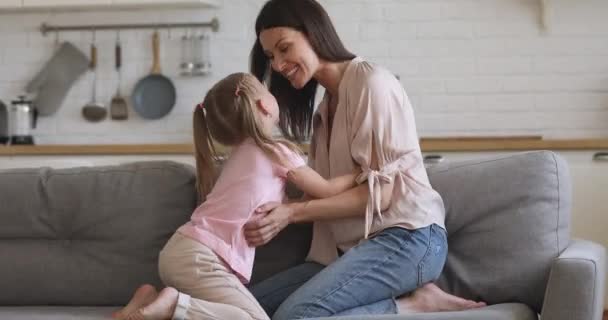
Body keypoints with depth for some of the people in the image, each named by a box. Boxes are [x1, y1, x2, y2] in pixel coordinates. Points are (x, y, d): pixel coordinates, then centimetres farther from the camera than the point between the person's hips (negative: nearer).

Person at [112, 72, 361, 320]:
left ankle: (153, 299, 8)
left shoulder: (241, 153, 22)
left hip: (179, 250, 9)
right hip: (199, 258, -9)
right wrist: (359, 174, 22)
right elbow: (325, 191, 10)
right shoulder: (278, 152, -1)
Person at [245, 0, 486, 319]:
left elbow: (378, 192, -12)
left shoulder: (370, 81, -4)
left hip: (407, 237, -9)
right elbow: (324, 192, 8)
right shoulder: (325, 107, 23)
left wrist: (293, 213, -18)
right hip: (352, 248, 9)